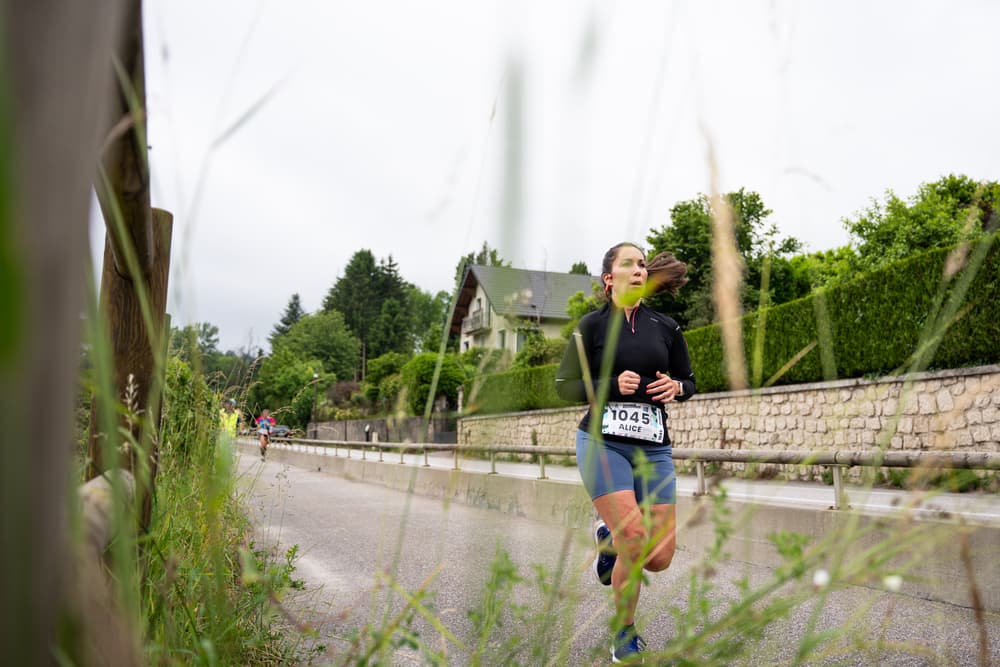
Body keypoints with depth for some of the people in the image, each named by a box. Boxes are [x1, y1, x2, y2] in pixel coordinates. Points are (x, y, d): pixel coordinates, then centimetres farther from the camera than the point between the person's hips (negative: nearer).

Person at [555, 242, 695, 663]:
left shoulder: (666, 327, 9)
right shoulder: (593, 324, 0)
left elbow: (688, 381, 18)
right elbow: (564, 385, 0)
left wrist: (676, 387, -5)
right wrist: (612, 386, -15)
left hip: (653, 447, 4)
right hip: (602, 442, -4)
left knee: (660, 558, 1)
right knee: (636, 545, -15)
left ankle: (609, 535, 35)